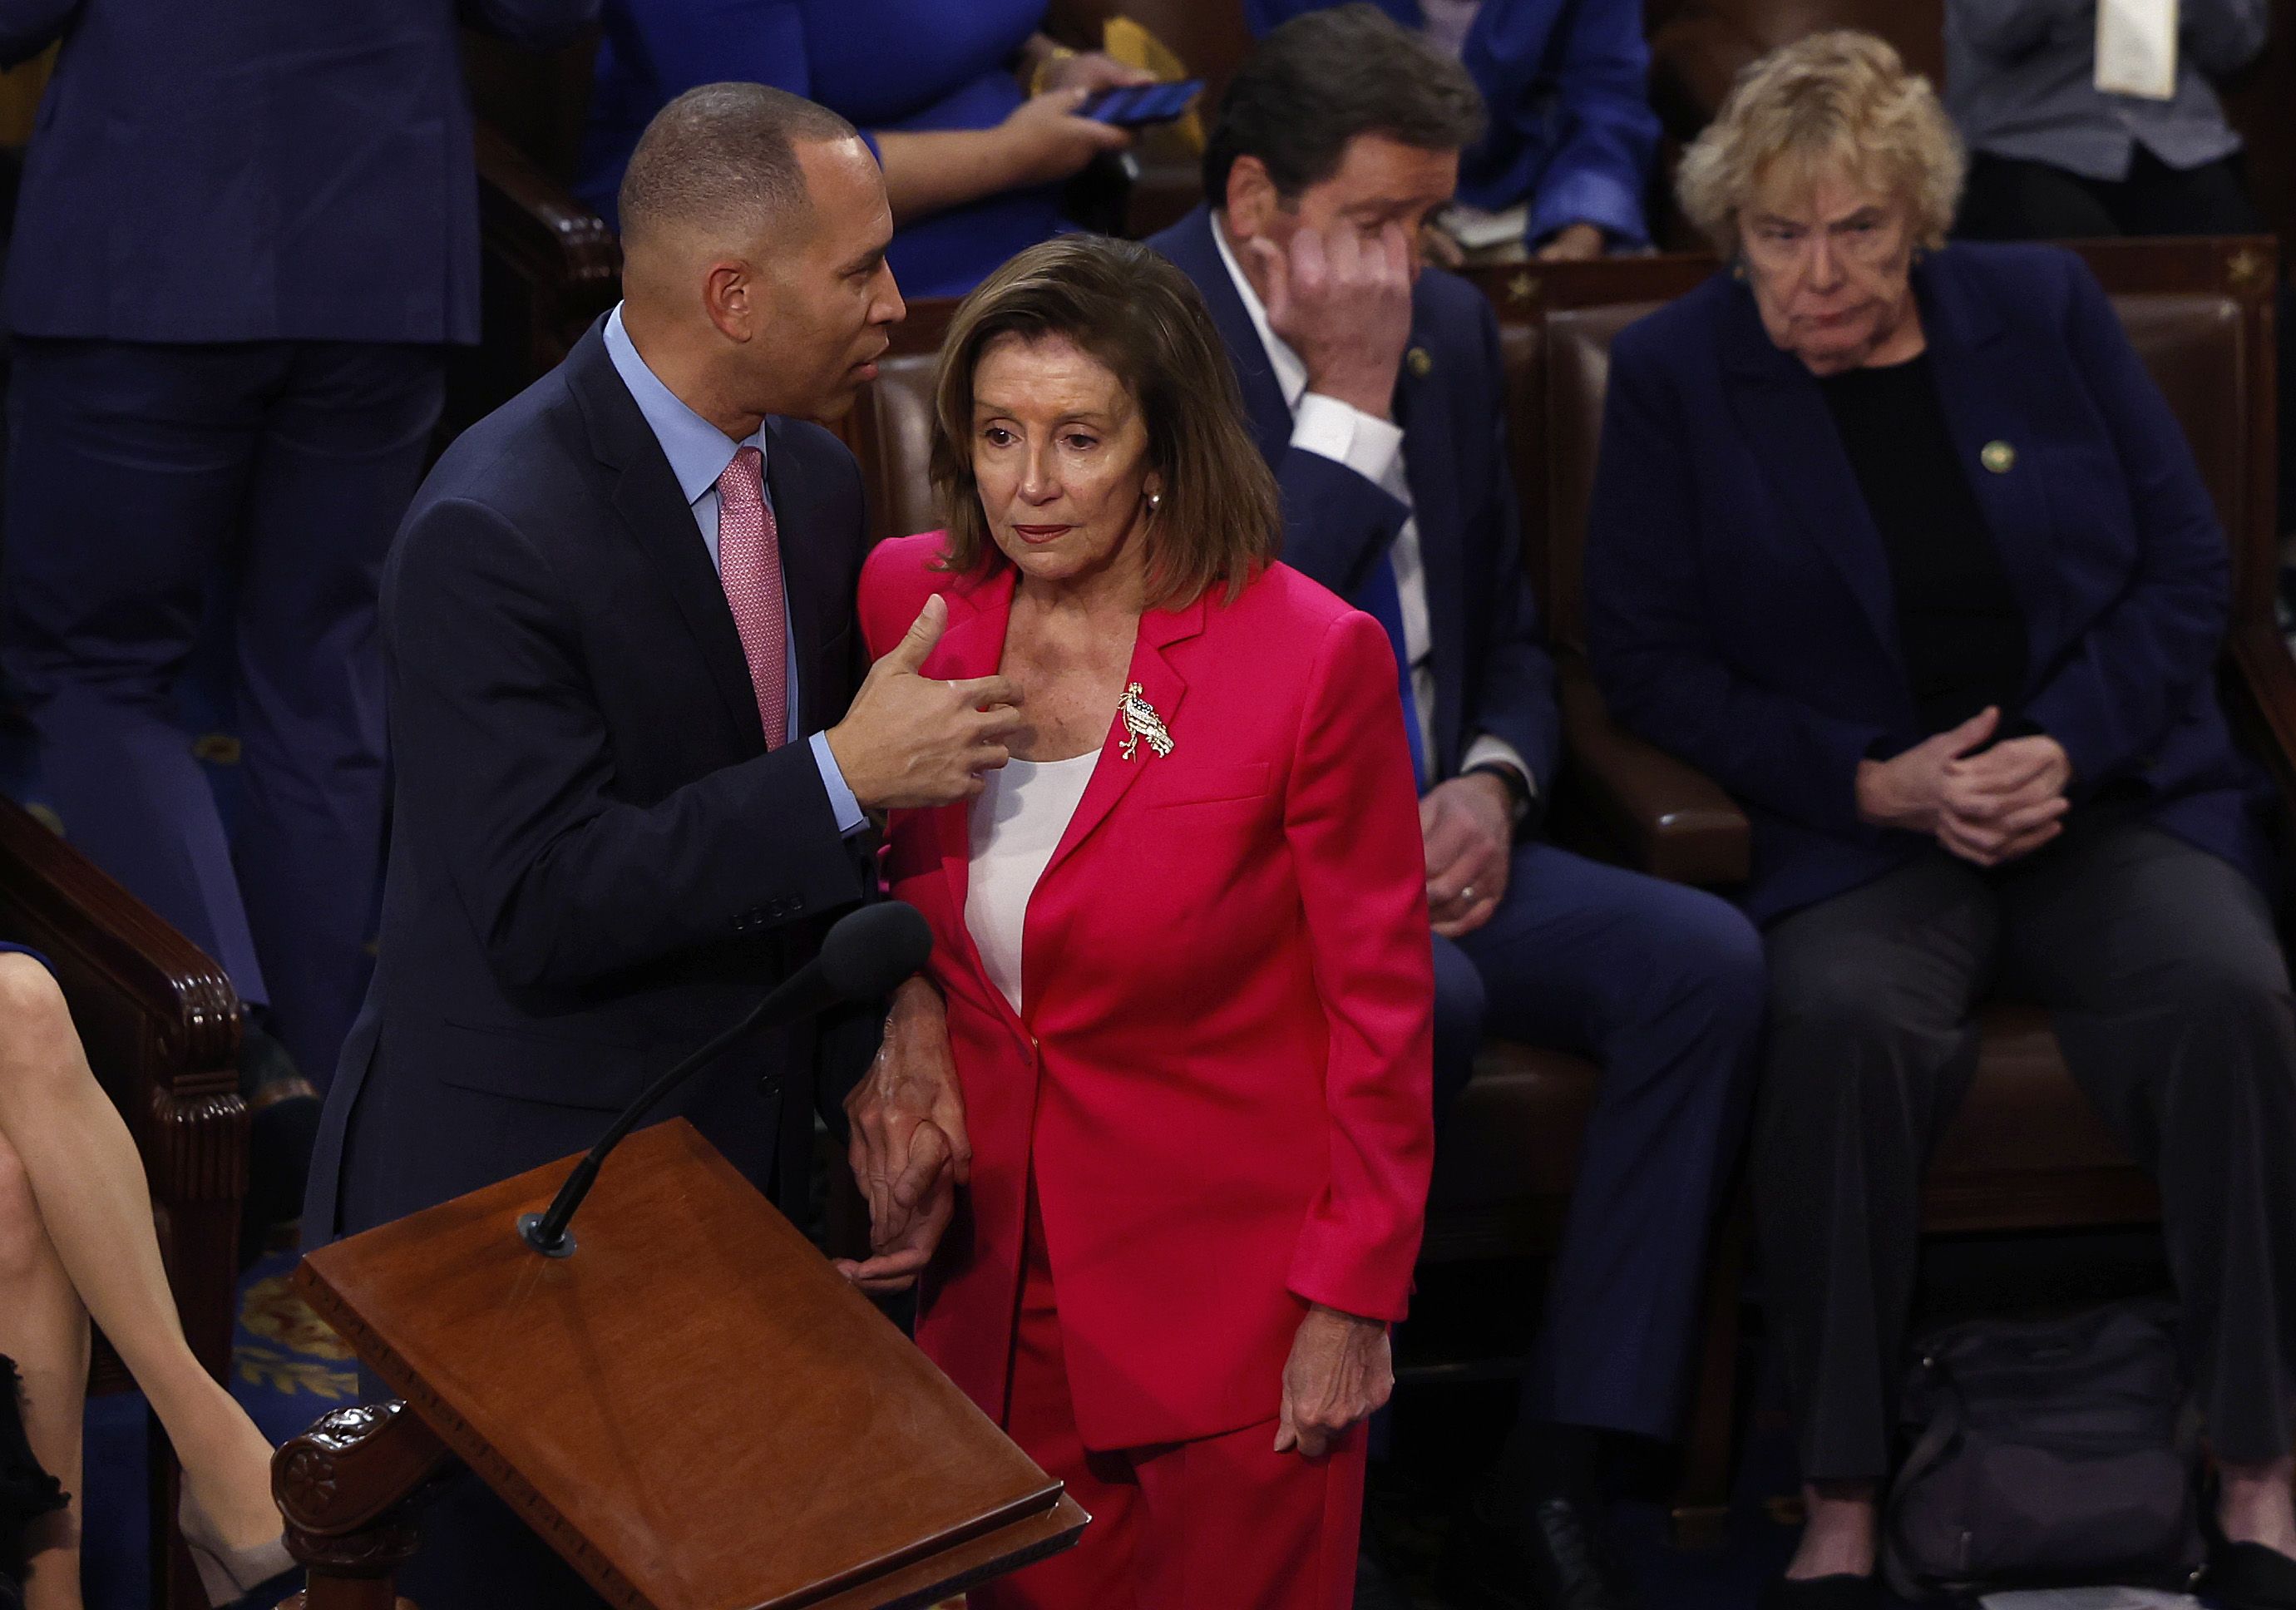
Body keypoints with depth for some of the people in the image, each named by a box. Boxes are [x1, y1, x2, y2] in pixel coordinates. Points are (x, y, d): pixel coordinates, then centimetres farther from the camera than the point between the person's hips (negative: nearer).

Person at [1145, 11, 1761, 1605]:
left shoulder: (1451, 327, 11)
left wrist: (1493, 783, -2)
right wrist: (1350, 401, -19)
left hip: (1429, 835, 7)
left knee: (1705, 958, -17)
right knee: (1420, 996, -37)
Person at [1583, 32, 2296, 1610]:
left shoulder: (2046, 310, 8)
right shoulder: (1677, 372, 4)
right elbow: (1650, 658, 1)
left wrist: (2066, 750, -10)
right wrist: (1879, 784, -11)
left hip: (2111, 803, 2)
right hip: (1859, 833, -1)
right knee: (1846, 1022, -36)